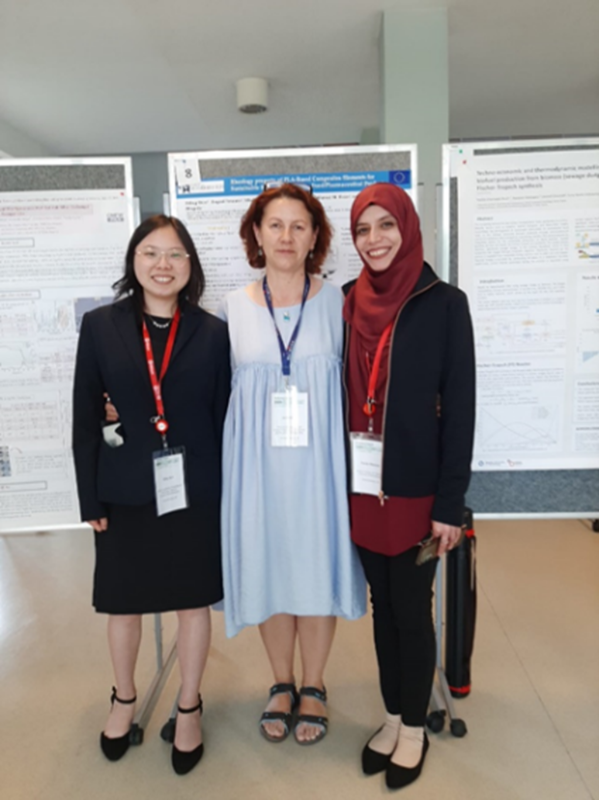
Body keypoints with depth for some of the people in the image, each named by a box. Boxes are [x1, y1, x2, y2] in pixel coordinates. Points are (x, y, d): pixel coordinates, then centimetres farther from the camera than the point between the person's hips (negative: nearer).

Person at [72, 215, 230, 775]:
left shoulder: (211, 332, -2)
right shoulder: (100, 326, -2)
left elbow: (222, 417, 0)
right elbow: (85, 418, 0)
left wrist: (225, 493, -2)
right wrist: (90, 498, -2)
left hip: (194, 491, 0)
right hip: (125, 492, 1)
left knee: (194, 601, 13)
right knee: (122, 602, 18)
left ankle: (189, 708, 38)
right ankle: (123, 698, 46)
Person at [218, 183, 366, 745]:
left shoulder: (337, 302, 1)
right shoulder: (232, 308, 3)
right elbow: (219, 388, 10)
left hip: (318, 456, -1)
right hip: (257, 459, 1)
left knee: (318, 564, 9)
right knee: (268, 567, 11)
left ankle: (313, 687, 33)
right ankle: (281, 684, 35)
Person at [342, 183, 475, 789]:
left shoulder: (443, 303, -6)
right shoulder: (347, 303, 4)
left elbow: (460, 407, -8)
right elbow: (338, 394, 5)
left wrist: (450, 503, -11)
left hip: (414, 485, -3)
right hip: (360, 483, 4)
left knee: (412, 609, 10)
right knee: (382, 606, 17)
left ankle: (414, 728, 33)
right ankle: (392, 717, 37)